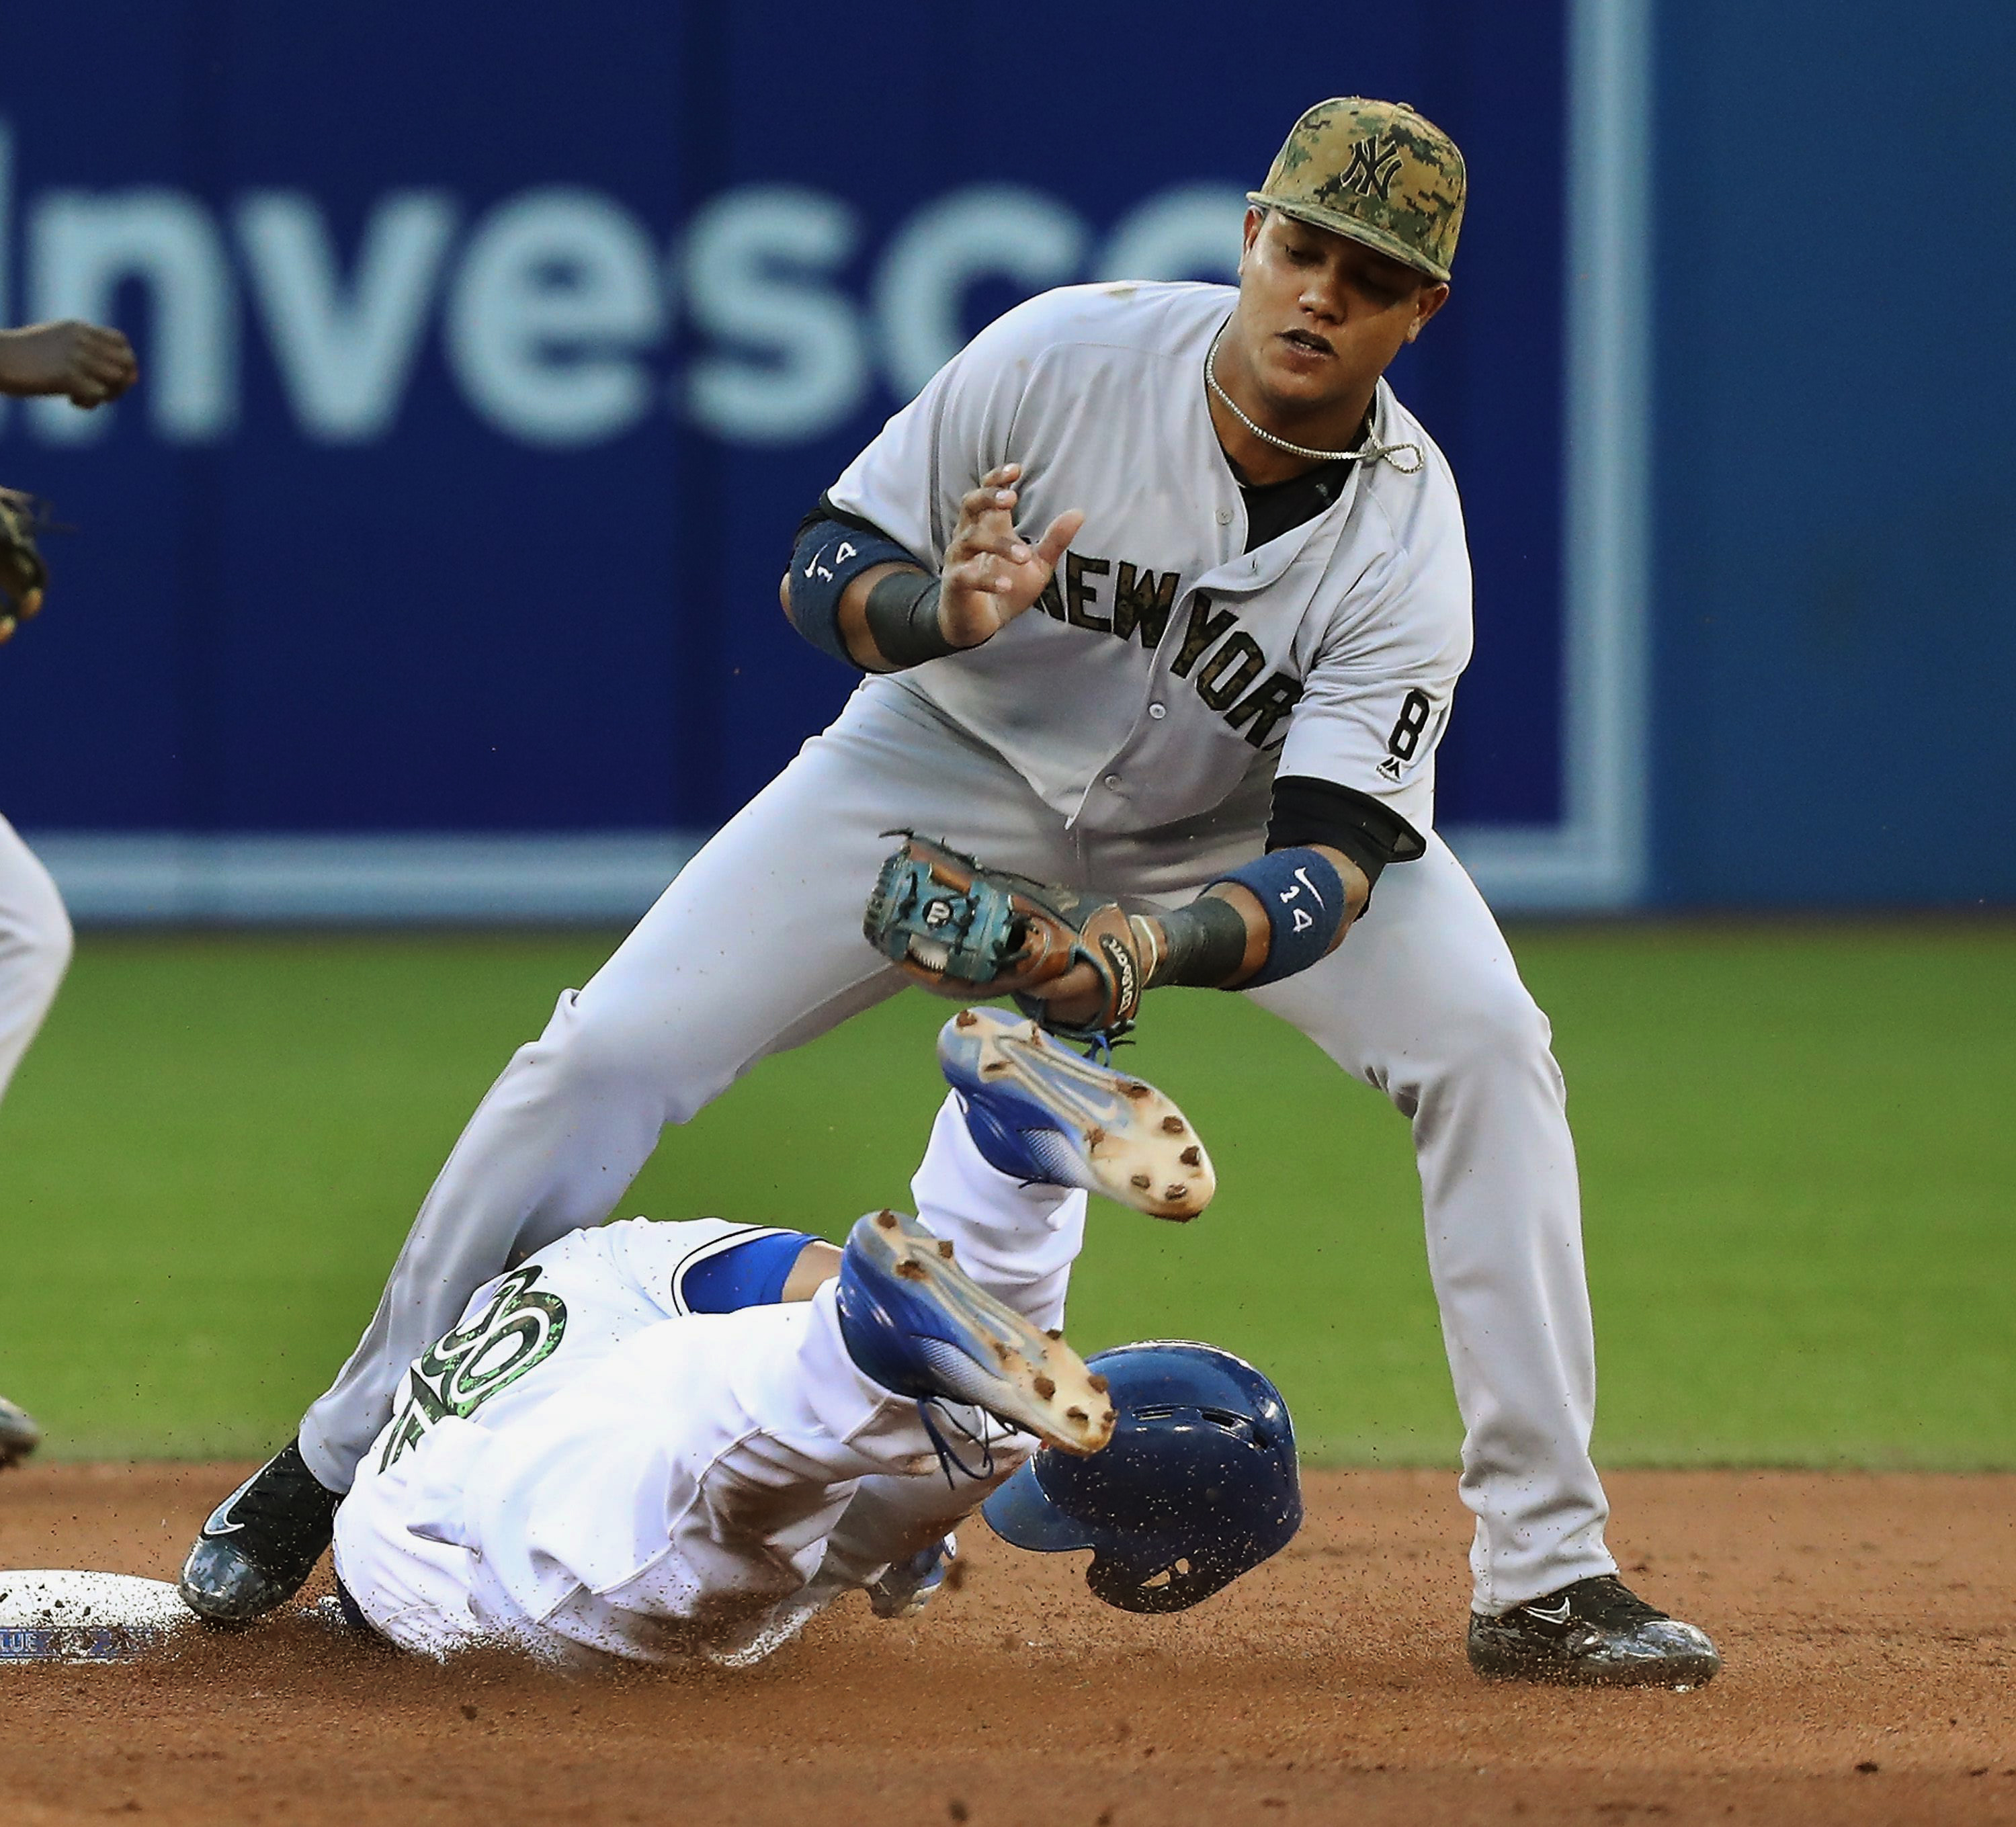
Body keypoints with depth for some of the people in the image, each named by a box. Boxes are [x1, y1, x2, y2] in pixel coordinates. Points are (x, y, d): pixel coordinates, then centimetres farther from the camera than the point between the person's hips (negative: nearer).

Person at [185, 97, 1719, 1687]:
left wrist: (1161, 945, -53)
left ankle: (1546, 1583, -16)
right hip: (961, 764, 0)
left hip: (1244, 821, 0)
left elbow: (1330, 865, -34)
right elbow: (822, 571, -17)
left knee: (1486, 1050, -23)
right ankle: (345, 1457, 4)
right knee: (608, 1058, -13)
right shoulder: (1065, 358, -26)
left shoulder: (1407, 540, -27)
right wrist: (944, 611, -39)